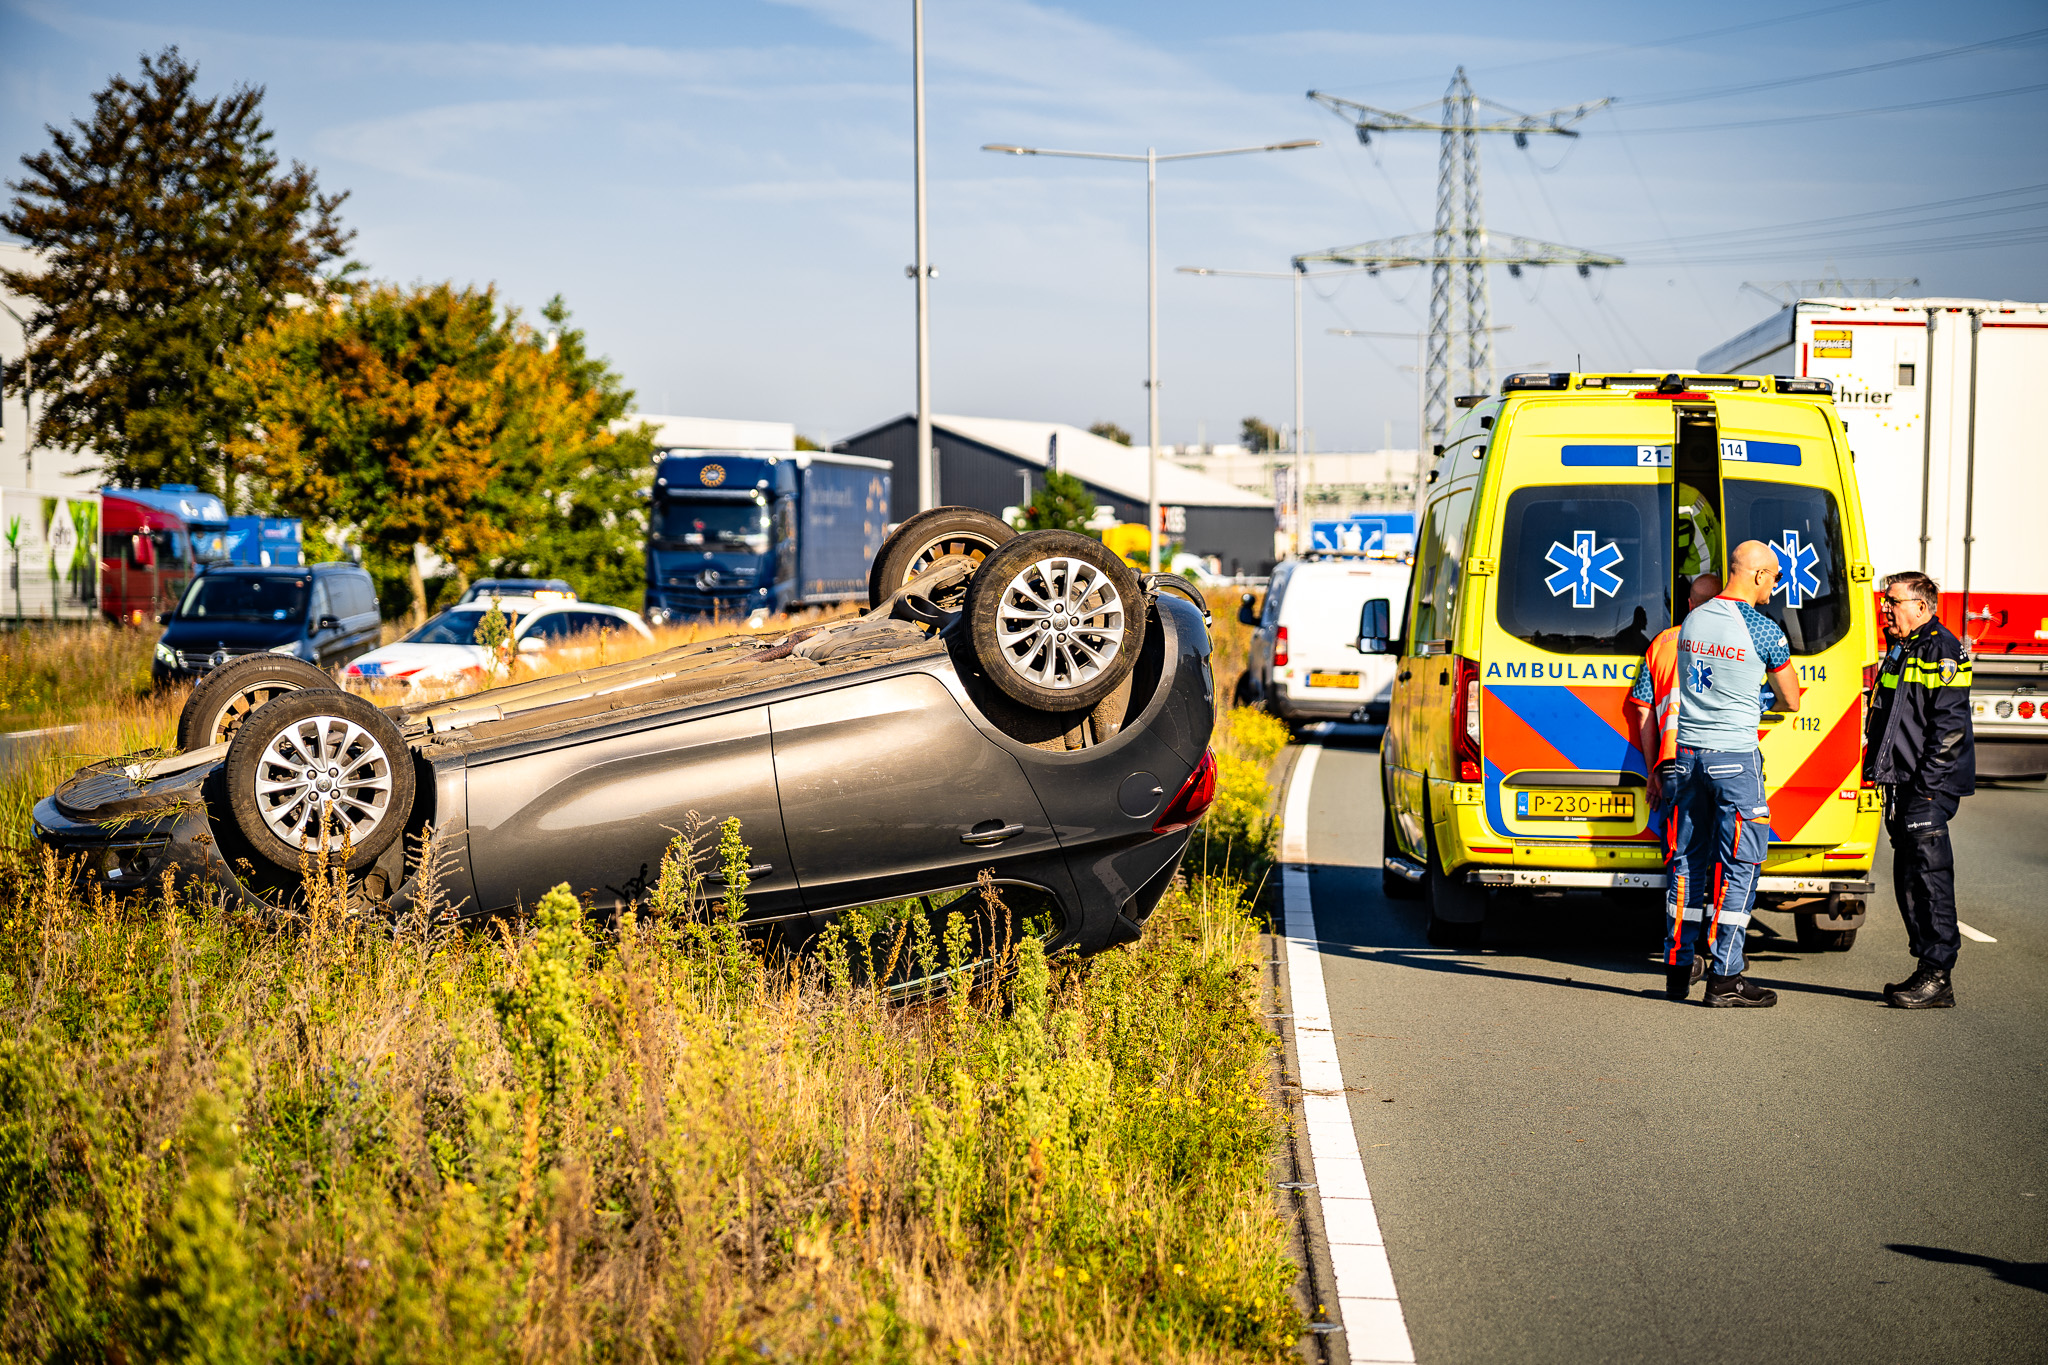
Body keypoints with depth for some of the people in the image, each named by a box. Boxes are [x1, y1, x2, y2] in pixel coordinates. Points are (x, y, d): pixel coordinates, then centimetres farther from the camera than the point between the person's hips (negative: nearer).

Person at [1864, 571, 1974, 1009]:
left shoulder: (1942, 649, -10)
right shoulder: (1900, 651, 19)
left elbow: (1949, 725, -16)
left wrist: (1928, 785, -19)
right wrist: (1875, 768, 16)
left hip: (1930, 789, -10)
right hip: (1902, 784, 10)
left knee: (1929, 877, -10)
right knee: (1908, 879, 10)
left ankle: (1937, 978, -8)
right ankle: (1927, 970, 17)